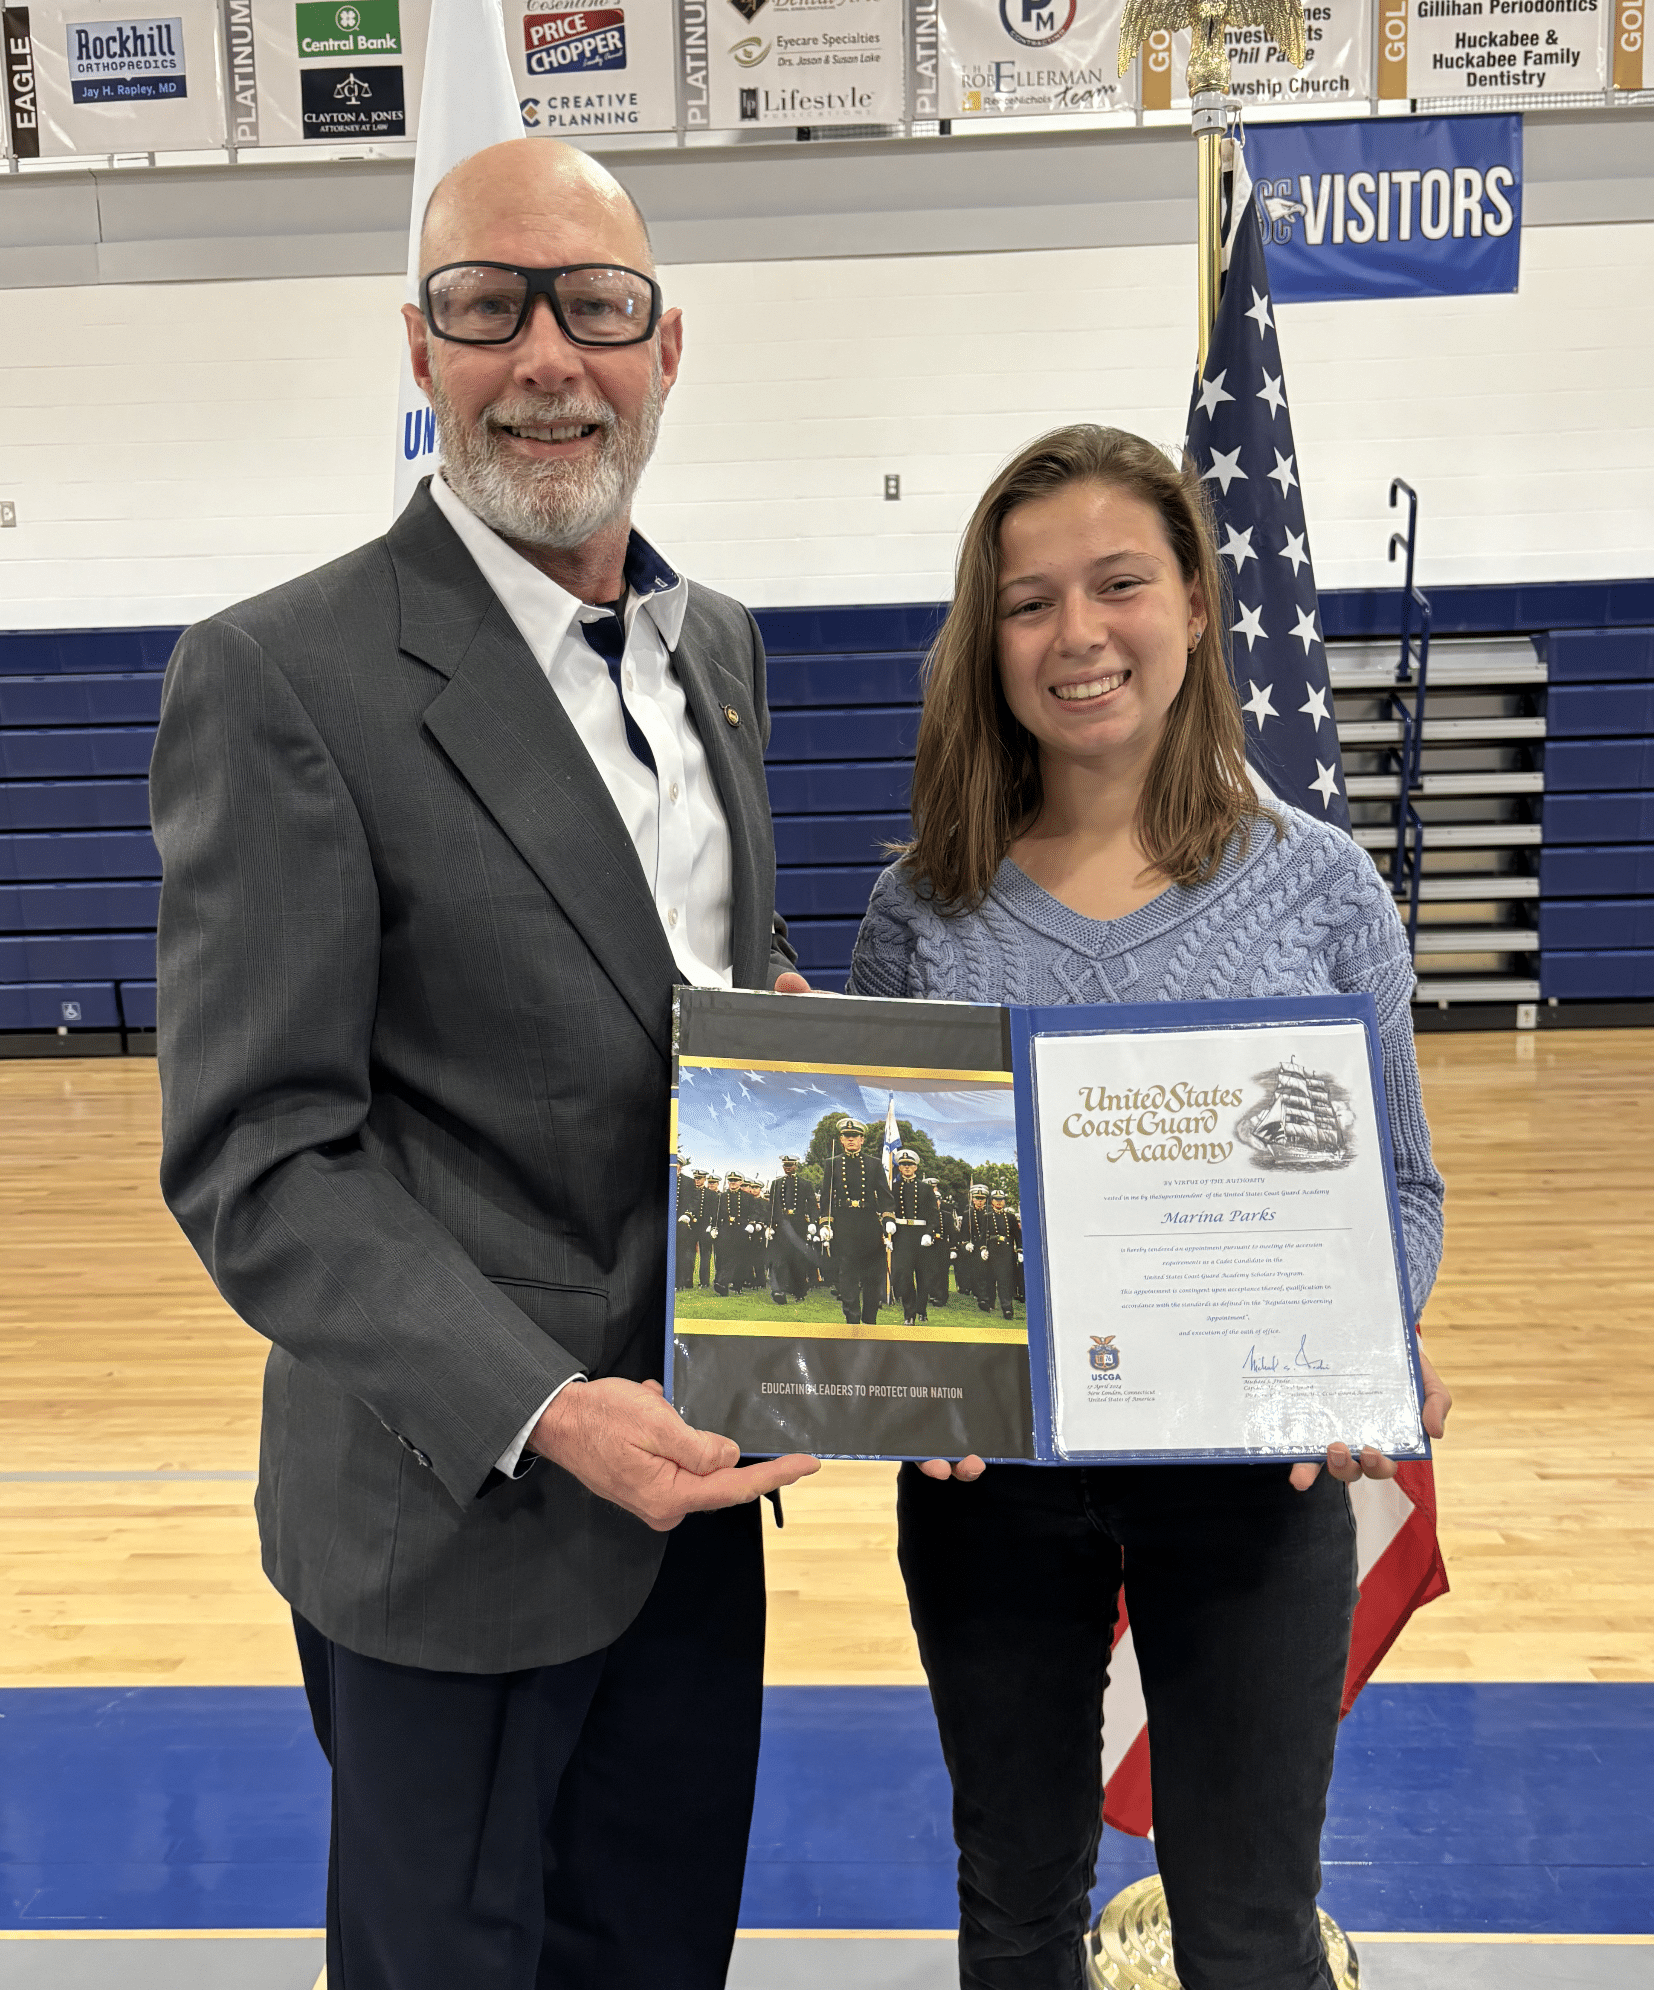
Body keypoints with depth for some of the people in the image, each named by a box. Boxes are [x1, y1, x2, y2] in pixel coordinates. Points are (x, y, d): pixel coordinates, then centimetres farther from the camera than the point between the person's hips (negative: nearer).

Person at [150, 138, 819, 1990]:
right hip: (460, 1513, -6)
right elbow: (254, 1160, -18)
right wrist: (540, 1412, -25)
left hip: (699, 1469, 6)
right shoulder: (283, 676, -16)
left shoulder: (716, 643, 7)